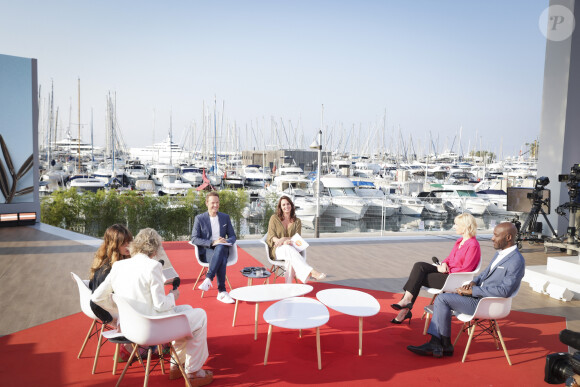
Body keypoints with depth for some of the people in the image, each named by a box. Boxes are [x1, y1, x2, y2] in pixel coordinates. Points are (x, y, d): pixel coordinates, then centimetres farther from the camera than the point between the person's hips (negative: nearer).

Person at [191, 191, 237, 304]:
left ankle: (208, 279, -42)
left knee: (220, 248, -38)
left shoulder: (225, 217, 16)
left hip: (222, 248, 2)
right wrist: (212, 243, -18)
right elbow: (194, 239, -4)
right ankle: (222, 292, -36)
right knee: (221, 259, -37)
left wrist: (227, 242, -10)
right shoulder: (199, 218, 5)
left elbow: (232, 236, 16)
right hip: (206, 251, -2)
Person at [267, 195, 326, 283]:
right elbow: (271, 236, 0)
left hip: (290, 248, 2)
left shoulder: (297, 221, 13)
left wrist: (285, 239, -18)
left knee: (290, 259, -38)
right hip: (276, 249, -2)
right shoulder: (274, 218, 8)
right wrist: (279, 241, -23)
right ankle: (311, 272, -55)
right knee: (288, 249, -39)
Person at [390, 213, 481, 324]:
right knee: (419, 266, -13)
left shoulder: (473, 245, -13)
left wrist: (446, 270, -12)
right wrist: (444, 264, -3)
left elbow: (465, 270, -17)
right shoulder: (459, 241, 15)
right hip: (446, 272, 9)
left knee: (419, 277, -17)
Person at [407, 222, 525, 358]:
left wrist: (472, 291, -21)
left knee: (443, 299, -17)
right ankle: (435, 345, -4)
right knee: (441, 299, -1)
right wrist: (473, 283, 2)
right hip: (478, 295, 10)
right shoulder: (500, 253, 13)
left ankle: (446, 345, -2)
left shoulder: (517, 261, -18)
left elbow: (503, 291, -25)